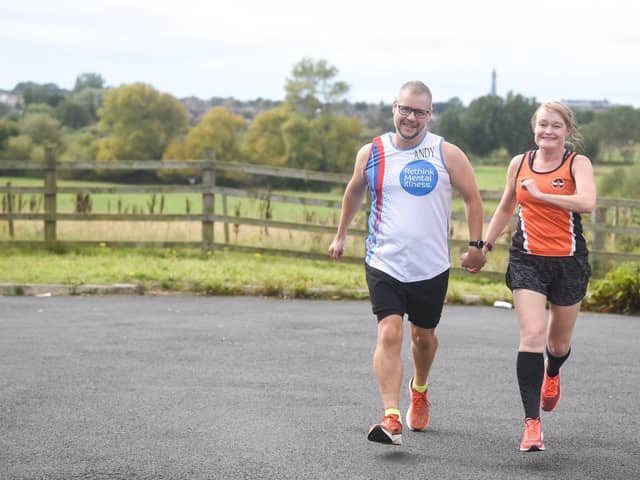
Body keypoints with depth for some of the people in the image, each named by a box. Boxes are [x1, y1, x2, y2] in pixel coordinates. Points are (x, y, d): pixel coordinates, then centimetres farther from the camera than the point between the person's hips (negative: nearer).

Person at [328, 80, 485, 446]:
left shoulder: (447, 154, -5)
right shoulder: (371, 153, 0)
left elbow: (473, 198, 5)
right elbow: (354, 192, 18)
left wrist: (476, 245, 2)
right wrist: (341, 235, 24)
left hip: (432, 267, 1)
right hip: (384, 264, 0)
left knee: (423, 336, 16)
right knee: (389, 334, -16)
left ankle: (419, 390, 47)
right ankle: (392, 419, -21)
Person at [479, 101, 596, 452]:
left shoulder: (578, 163, -4)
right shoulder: (519, 163, 6)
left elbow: (587, 202, -24)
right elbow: (506, 208, 21)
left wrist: (540, 194, -22)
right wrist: (485, 245, 20)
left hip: (568, 262, 0)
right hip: (527, 260, 1)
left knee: (559, 342, 15)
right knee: (532, 336, -16)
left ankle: (552, 375, 53)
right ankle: (532, 423, -16)